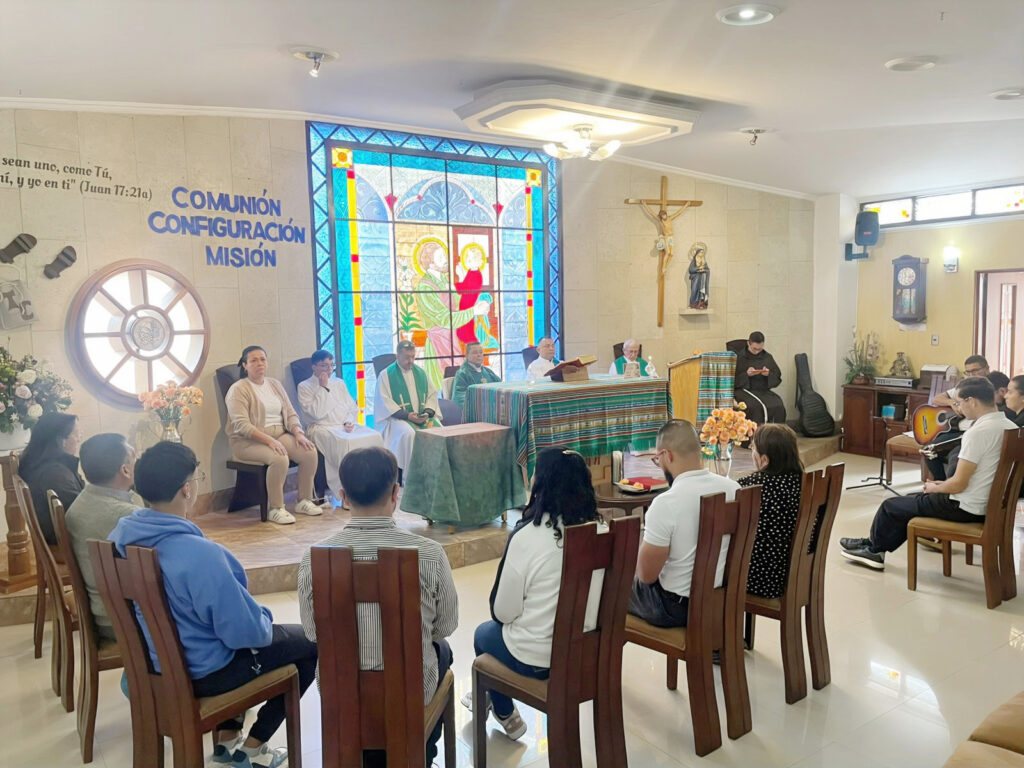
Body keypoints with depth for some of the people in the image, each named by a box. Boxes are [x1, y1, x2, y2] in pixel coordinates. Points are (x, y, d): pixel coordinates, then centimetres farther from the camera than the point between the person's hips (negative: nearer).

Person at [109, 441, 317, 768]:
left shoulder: (120, 534, -9)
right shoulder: (200, 554, -35)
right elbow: (247, 632, -27)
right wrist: (264, 621, -4)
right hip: (202, 672, -8)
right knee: (311, 643, 11)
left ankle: (227, 737, 33)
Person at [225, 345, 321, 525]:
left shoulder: (275, 384, 15)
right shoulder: (238, 389, -6)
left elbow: (290, 413, 13)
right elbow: (241, 425, -17)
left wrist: (298, 433, -7)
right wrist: (269, 440, -27)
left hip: (280, 435, 6)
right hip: (248, 441, -6)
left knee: (310, 451, -18)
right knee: (279, 458, -34)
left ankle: (304, 500, -3)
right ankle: (276, 509, -19)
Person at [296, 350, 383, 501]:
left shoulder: (339, 383, 20)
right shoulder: (304, 387, 3)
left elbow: (352, 407, 18)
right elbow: (317, 413, -10)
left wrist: (349, 421, -2)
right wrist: (323, 388, -8)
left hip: (346, 426, 5)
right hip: (322, 428, -5)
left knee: (374, 437, -22)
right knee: (346, 443, -36)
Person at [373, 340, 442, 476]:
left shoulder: (420, 373, 15)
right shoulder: (386, 375, 0)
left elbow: (432, 394, 14)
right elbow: (384, 402, -8)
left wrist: (428, 412, -7)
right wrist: (407, 415, -18)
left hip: (422, 417, 4)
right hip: (397, 417, -4)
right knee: (409, 433, -35)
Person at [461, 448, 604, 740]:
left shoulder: (526, 536, -24)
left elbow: (503, 611, -15)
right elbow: (588, 597, 5)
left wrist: (502, 615, 8)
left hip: (536, 658, -5)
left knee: (485, 632, 26)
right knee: (498, 627, 31)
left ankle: (506, 716, 43)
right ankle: (490, 700, 50)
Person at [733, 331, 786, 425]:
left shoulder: (768, 357, 16)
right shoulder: (739, 357, 5)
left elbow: (778, 378, 15)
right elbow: (733, 379, 1)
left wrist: (769, 374, -7)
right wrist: (746, 374, -16)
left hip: (763, 390, 3)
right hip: (744, 390, -3)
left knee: (778, 406, -27)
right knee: (755, 407, -35)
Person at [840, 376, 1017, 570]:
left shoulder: (978, 432, -25)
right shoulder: (1009, 426, 3)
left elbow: (959, 484, -23)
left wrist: (934, 488, -3)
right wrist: (943, 484, 13)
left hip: (965, 509, -9)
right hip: (989, 504, 9)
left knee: (891, 506, 9)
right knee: (912, 500, 25)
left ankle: (873, 546, 33)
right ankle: (876, 547, 31)